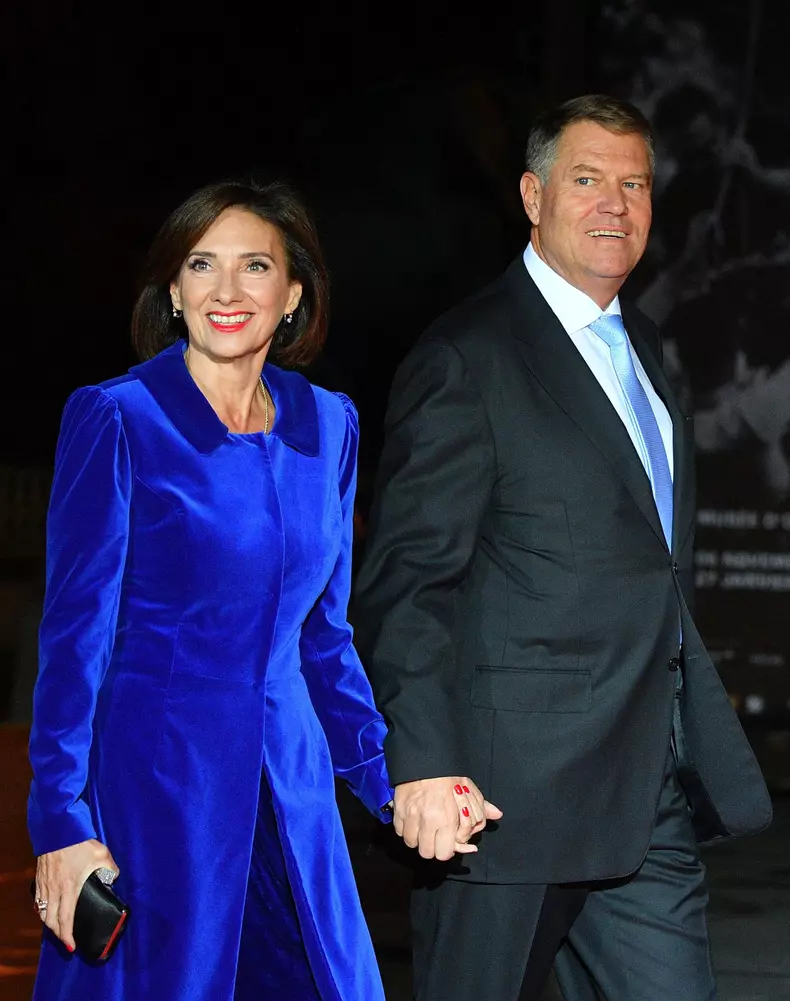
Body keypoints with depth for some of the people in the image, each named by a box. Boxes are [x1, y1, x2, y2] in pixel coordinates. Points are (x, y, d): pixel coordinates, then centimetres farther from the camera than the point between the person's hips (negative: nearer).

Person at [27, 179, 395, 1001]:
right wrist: (62, 823, -13)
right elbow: (75, 630, -8)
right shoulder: (116, 419, -7)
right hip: (151, 786, -5)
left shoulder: (326, 425, 9)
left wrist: (390, 780, 10)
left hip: (289, 789, 5)